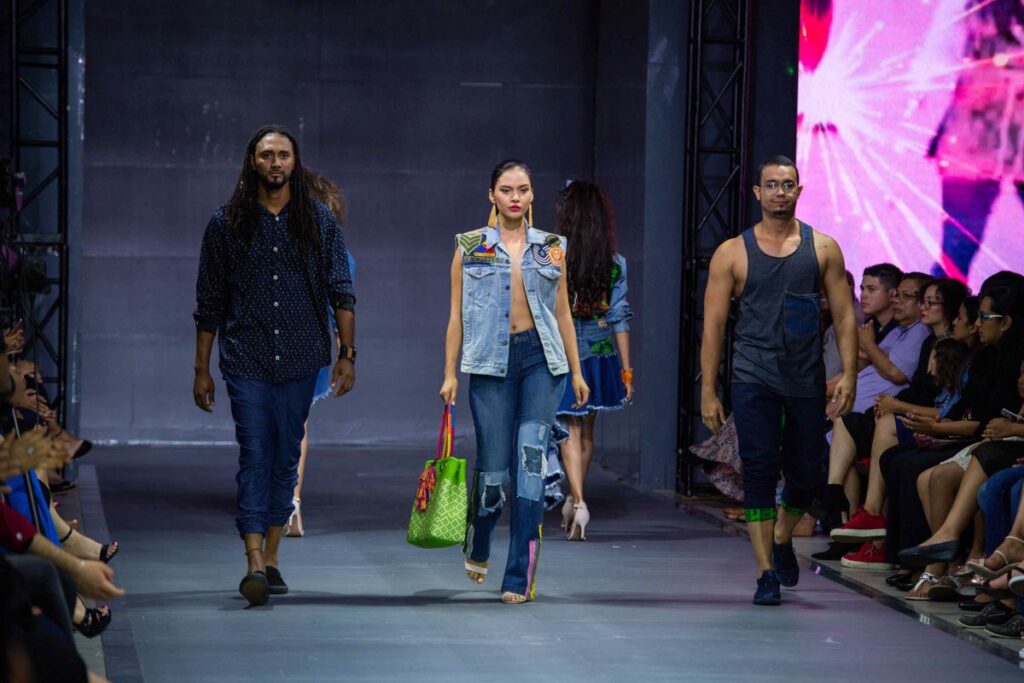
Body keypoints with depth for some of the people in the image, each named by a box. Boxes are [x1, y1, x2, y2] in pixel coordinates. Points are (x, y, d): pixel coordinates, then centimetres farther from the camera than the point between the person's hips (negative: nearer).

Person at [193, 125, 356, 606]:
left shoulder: (319, 221, 7)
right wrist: (202, 370, 6)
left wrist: (347, 354, -4)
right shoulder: (227, 224, 5)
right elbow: (209, 303, 8)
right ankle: (255, 565, -17)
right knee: (254, 456, -10)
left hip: (300, 360, 2)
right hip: (246, 359, -1)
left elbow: (341, 293, 5)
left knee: (286, 458, 7)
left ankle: (271, 558, 16)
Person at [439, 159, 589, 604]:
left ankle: (521, 575, -9)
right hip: (490, 360, -1)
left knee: (532, 455, -10)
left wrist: (576, 371, 11)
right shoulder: (470, 248, 6)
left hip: (541, 357, 1)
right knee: (494, 465, 0)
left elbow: (563, 312, 13)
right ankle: (477, 545, 32)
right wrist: (450, 374, 2)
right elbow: (456, 315, 6)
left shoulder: (550, 248, 10)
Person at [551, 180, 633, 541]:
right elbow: (620, 318, -2)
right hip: (600, 354, 3)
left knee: (570, 431, 0)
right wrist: (626, 370, 3)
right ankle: (573, 502, 29)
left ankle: (578, 502, -17)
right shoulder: (615, 264, -4)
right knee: (587, 431, 16)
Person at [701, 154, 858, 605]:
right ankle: (766, 572, -5)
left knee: (807, 476, 7)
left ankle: (781, 539, 37)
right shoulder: (732, 253, 3)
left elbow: (844, 316, 8)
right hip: (754, 377, -2)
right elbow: (713, 324, 3)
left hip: (807, 378, 2)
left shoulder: (823, 248, 7)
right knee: (759, 470, -10)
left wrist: (848, 374, -4)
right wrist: (707, 391, -2)